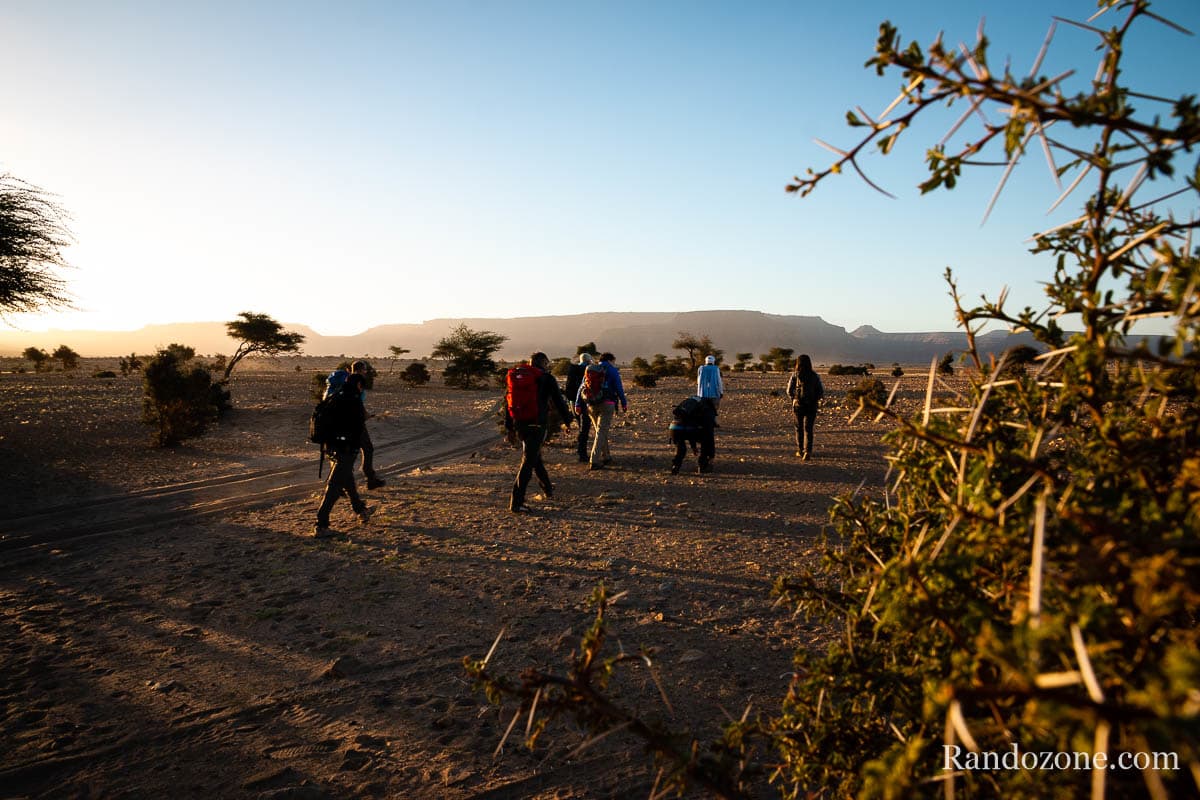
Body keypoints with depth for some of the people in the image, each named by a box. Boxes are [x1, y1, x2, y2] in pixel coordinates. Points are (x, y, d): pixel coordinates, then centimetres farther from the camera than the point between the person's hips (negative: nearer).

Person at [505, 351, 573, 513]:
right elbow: (558, 401, -1)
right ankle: (516, 503, -8)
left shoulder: (517, 377, 12)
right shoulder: (547, 379, -4)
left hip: (520, 425, 6)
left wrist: (509, 428, 15)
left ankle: (548, 488, 41)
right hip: (537, 425, -6)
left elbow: (508, 402, 12)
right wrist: (567, 421, 13)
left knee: (535, 457, 24)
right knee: (528, 462, -4)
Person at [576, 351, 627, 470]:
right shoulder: (612, 370, 4)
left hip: (591, 406, 5)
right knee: (601, 432, -6)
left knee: (601, 431, 20)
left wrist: (578, 404, 9)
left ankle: (606, 457, 28)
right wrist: (624, 403, 6)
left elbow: (582, 388, 11)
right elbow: (619, 388, -1)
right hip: (606, 404, -5)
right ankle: (594, 461, -14)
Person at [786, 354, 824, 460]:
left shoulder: (795, 375, -4)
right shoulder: (815, 376, 0)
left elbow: (789, 391, -6)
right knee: (808, 429, 1)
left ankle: (800, 451, 25)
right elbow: (821, 392, 0)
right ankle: (807, 451, -16)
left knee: (799, 428, 16)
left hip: (798, 405, 0)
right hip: (812, 406, 0)